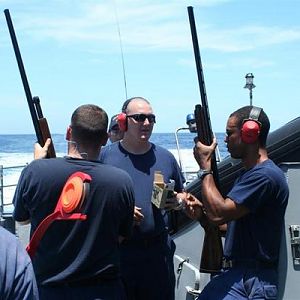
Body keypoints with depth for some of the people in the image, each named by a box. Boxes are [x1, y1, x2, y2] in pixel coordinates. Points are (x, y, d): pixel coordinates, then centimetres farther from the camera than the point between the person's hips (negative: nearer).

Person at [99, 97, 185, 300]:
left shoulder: (165, 157, 8)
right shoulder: (106, 155, -2)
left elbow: (181, 193, 18)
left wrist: (177, 201, -5)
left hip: (158, 251, 3)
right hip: (118, 249, -2)